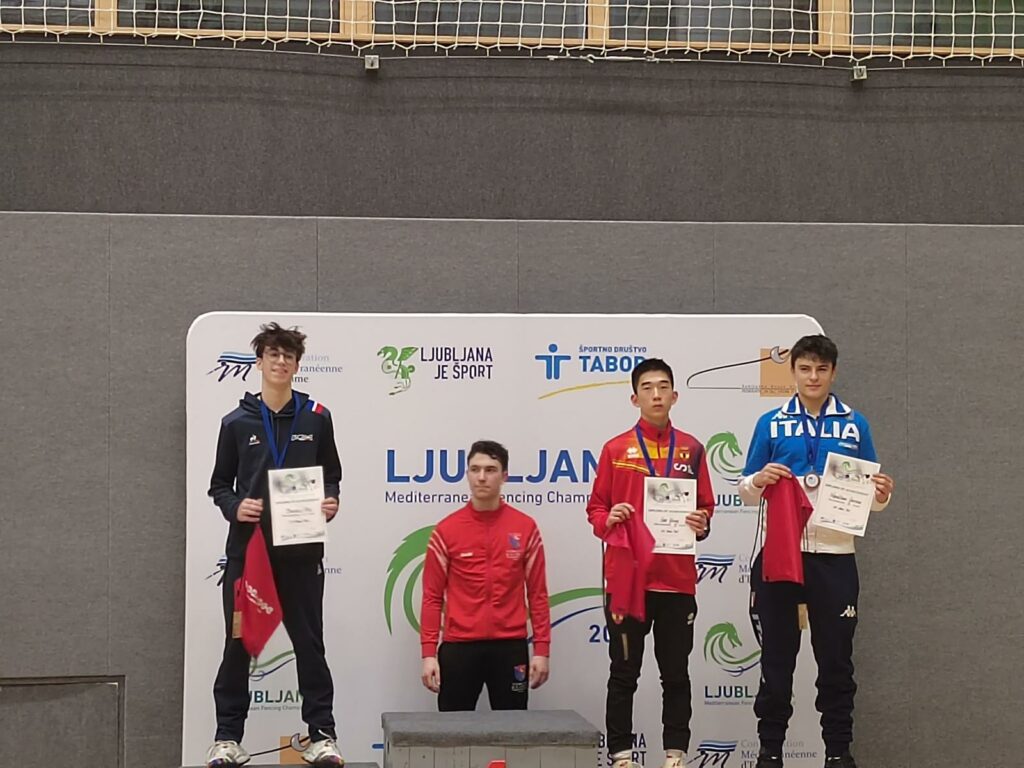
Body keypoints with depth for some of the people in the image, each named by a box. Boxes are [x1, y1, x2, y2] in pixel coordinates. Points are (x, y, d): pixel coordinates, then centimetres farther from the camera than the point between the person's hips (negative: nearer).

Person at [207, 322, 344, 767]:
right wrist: (235, 507, -11)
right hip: (247, 546, 0)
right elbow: (219, 484, 9)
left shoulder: (315, 418, 5)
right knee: (238, 643, 4)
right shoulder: (237, 422, 4)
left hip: (301, 549, 0)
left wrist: (330, 502, -8)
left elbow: (331, 476, 12)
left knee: (309, 642, 3)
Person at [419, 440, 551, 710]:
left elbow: (537, 594, 5)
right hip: (459, 648, 0)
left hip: (510, 647, 0)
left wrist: (542, 650, 0)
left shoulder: (525, 527, 3)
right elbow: (432, 597, 2)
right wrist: (429, 653, -4)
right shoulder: (446, 530, 1)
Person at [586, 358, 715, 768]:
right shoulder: (616, 449, 3)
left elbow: (705, 507, 11)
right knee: (624, 672, 4)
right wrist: (608, 520, -17)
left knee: (676, 672, 7)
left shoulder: (691, 449, 8)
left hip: (677, 579, 2)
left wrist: (701, 523, -10)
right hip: (626, 577, -1)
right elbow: (595, 507, 4)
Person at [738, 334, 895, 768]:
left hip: (834, 556, 0)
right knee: (777, 658, 5)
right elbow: (747, 492, 6)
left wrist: (881, 495, -14)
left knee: (836, 659, 5)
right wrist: (758, 480, -16)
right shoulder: (771, 424, 5)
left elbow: (869, 494, 8)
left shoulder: (854, 425, 6)